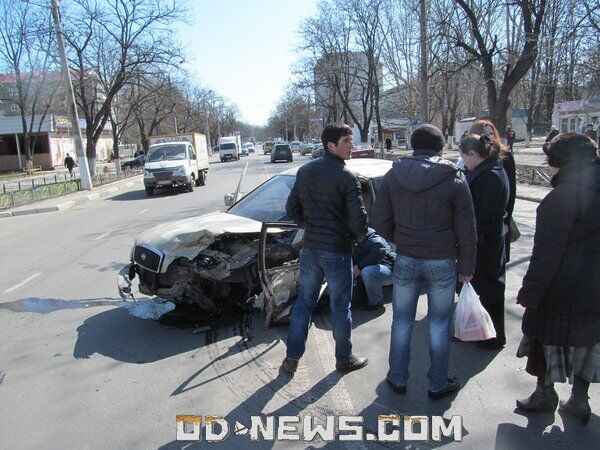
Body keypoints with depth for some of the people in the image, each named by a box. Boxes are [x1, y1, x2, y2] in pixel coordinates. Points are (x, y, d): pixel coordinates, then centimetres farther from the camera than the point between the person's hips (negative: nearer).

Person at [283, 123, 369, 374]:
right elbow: (358, 217, -18)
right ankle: (344, 360, 26)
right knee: (340, 308, 9)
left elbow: (292, 209, 8)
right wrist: (357, 237, 1)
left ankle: (292, 358, 24)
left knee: (303, 303, 15)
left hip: (309, 249, 5)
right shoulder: (346, 177, -14)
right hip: (337, 251, -5)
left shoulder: (305, 171, 5)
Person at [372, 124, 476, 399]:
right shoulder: (454, 180, -8)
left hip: (405, 260, 2)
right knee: (439, 325, 13)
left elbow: (379, 221, -1)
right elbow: (466, 231, -5)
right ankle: (438, 384, 27)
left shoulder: (393, 176, -3)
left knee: (401, 322, 15)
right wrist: (466, 268, 6)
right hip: (442, 262, -1)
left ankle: (398, 379, 29)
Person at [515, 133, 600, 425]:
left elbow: (547, 254, -23)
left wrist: (529, 293, -16)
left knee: (546, 340, 13)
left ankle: (545, 395, 29)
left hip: (561, 291, -7)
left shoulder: (562, 198, -22)